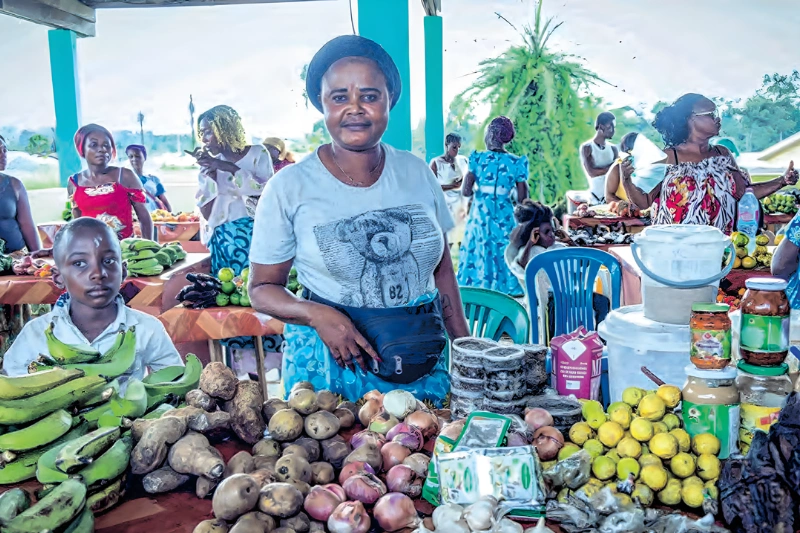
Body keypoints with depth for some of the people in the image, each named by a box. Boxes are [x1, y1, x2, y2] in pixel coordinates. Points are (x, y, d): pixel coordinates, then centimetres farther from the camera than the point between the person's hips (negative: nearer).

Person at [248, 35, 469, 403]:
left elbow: (442, 268, 10)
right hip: (331, 367, -3)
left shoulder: (417, 173, 1)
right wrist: (316, 315, -21)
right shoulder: (289, 188, -10)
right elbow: (262, 288, -3)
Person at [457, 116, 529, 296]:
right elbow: (523, 198, -2)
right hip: (505, 217, 0)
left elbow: (465, 192, -9)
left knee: (479, 255, 8)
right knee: (505, 255, 9)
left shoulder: (477, 159, -4)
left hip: (480, 216, 0)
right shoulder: (517, 163, -2)